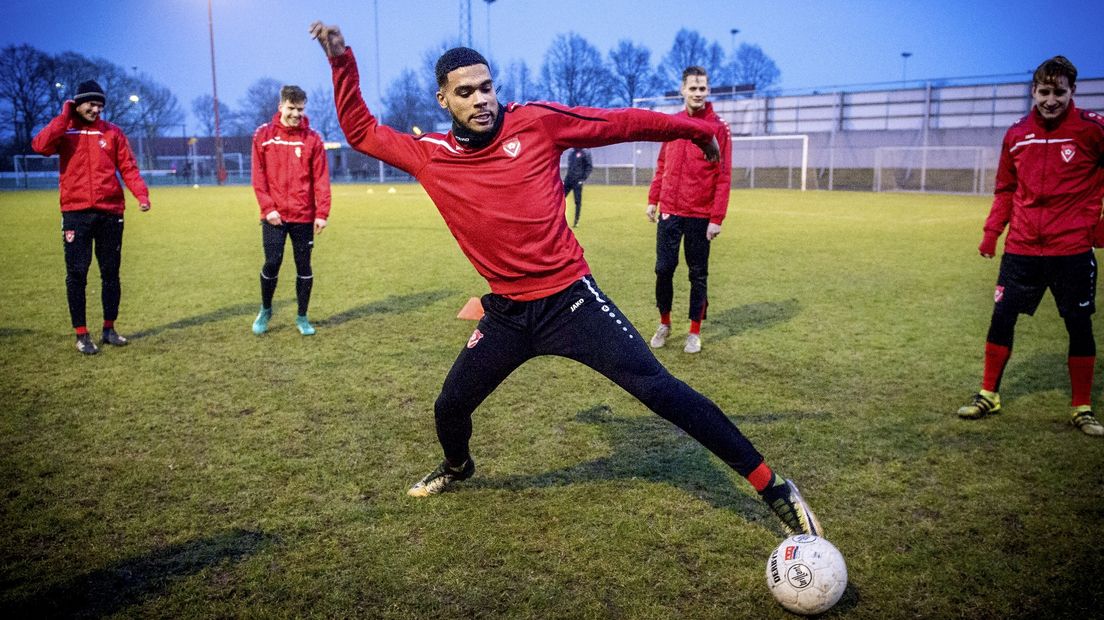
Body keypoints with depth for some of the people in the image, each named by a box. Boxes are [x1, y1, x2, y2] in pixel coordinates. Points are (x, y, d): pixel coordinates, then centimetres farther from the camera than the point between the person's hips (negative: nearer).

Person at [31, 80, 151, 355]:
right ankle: (81, 334, 6)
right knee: (77, 274, -1)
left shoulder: (112, 132, 9)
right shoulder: (64, 131, 5)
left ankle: (109, 329, 20)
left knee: (111, 273, 8)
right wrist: (63, 116, -9)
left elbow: (128, 167, 5)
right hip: (76, 213, -2)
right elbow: (40, 145, -15)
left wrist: (141, 194, -10)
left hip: (110, 212, 2)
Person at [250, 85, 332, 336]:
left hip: (304, 216, 1)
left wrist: (322, 213, -8)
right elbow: (258, 176, 0)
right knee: (272, 263, -1)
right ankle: (265, 310, 24)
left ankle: (302, 318, 19)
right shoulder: (263, 135, 3)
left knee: (304, 266, 5)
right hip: (274, 216, 0)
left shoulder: (312, 138, 2)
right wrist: (267, 208, -9)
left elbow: (321, 179, -1)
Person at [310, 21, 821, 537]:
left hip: (569, 299, -4)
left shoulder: (536, 123, -7)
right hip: (506, 313, 4)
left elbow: (621, 123, 1)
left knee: (659, 390, -11)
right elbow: (361, 132, 15)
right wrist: (342, 60, 7)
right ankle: (457, 467, 53)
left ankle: (772, 487, -3)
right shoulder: (430, 156, 2)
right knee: (449, 408, 16)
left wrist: (693, 129, 7)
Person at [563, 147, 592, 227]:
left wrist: (583, 178, -14)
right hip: (568, 179, 7)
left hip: (577, 181, -7)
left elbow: (589, 166, -8)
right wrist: (566, 178, 16)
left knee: (578, 201, -2)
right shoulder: (571, 153, 16)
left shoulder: (585, 153, -5)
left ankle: (576, 222, 6)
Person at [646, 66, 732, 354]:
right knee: (664, 269, 4)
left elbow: (723, 177, -8)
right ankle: (664, 324, 23)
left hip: (700, 215, -3)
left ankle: (695, 332, 18)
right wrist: (653, 200, 10)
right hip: (669, 211, 3)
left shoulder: (719, 127, -5)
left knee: (698, 274, 6)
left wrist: (717, 218, -13)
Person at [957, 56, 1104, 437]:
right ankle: (989, 395, 20)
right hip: (1021, 248, 3)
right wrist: (991, 231, 8)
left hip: (1072, 249, -3)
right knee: (1001, 318, 4)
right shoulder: (1016, 135, 4)